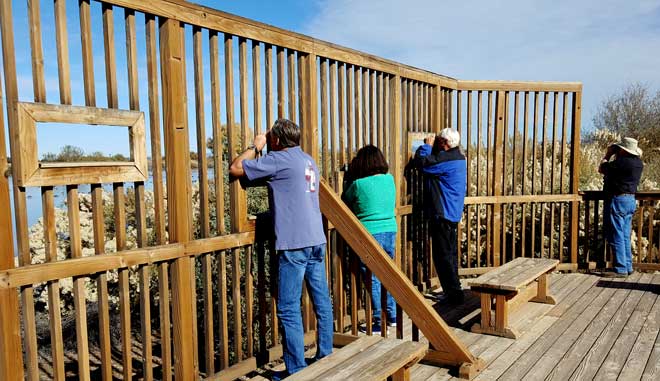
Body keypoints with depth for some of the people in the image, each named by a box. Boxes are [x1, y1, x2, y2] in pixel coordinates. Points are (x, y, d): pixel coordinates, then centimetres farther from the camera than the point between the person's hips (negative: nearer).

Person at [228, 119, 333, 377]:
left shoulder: (280, 159, -8)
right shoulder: (308, 160, 17)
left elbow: (235, 168, -5)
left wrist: (255, 147, 8)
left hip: (294, 244, -9)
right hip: (317, 240, 9)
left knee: (289, 309, -1)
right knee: (322, 302, 14)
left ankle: (296, 370, 5)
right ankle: (325, 357, 26)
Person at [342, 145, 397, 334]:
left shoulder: (358, 184, -10)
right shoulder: (390, 179, 3)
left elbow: (345, 203, 5)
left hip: (369, 234, -5)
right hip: (390, 232, 5)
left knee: (373, 279, 2)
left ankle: (378, 322, 9)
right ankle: (392, 316, 28)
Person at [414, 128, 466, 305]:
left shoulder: (446, 159, -19)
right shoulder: (458, 158, 13)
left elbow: (421, 163, -21)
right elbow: (433, 162, 22)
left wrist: (426, 145, -5)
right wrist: (430, 147, 12)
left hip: (442, 215, -10)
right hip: (453, 214, 10)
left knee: (443, 255, -3)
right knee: (450, 254, 18)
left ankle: (454, 293, 1)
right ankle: (452, 290, 29)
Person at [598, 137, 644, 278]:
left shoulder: (622, 162, -20)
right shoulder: (638, 162, 8)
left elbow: (601, 169, -7)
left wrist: (608, 154, 6)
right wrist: (615, 155, 18)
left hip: (617, 201, -9)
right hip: (631, 200, 9)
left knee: (616, 236, -3)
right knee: (625, 237, 15)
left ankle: (620, 269, 0)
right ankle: (628, 267, 20)